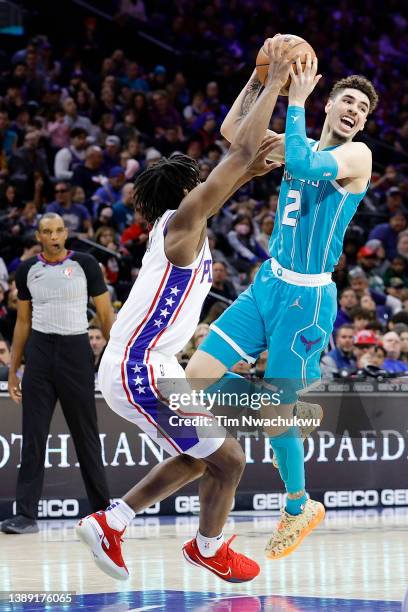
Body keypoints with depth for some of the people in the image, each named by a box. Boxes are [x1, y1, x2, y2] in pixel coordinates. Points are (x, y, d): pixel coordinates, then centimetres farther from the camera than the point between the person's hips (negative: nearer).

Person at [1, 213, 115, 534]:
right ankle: (27, 515, 0)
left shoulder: (85, 264, -2)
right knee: (33, 437, -1)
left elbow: (106, 315, 1)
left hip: (76, 351, -2)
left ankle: (103, 508, 18)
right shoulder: (27, 270, 7)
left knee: (86, 434, 5)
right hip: (39, 351, 2)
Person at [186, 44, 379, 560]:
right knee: (196, 376, -3)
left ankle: (299, 507, 21)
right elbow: (232, 131, 10)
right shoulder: (301, 146, 11)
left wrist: (296, 101, -21)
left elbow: (303, 166, -29)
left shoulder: (356, 155, -10)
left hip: (306, 296, -7)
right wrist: (261, 76, 0)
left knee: (275, 414, -1)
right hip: (267, 283, 7)